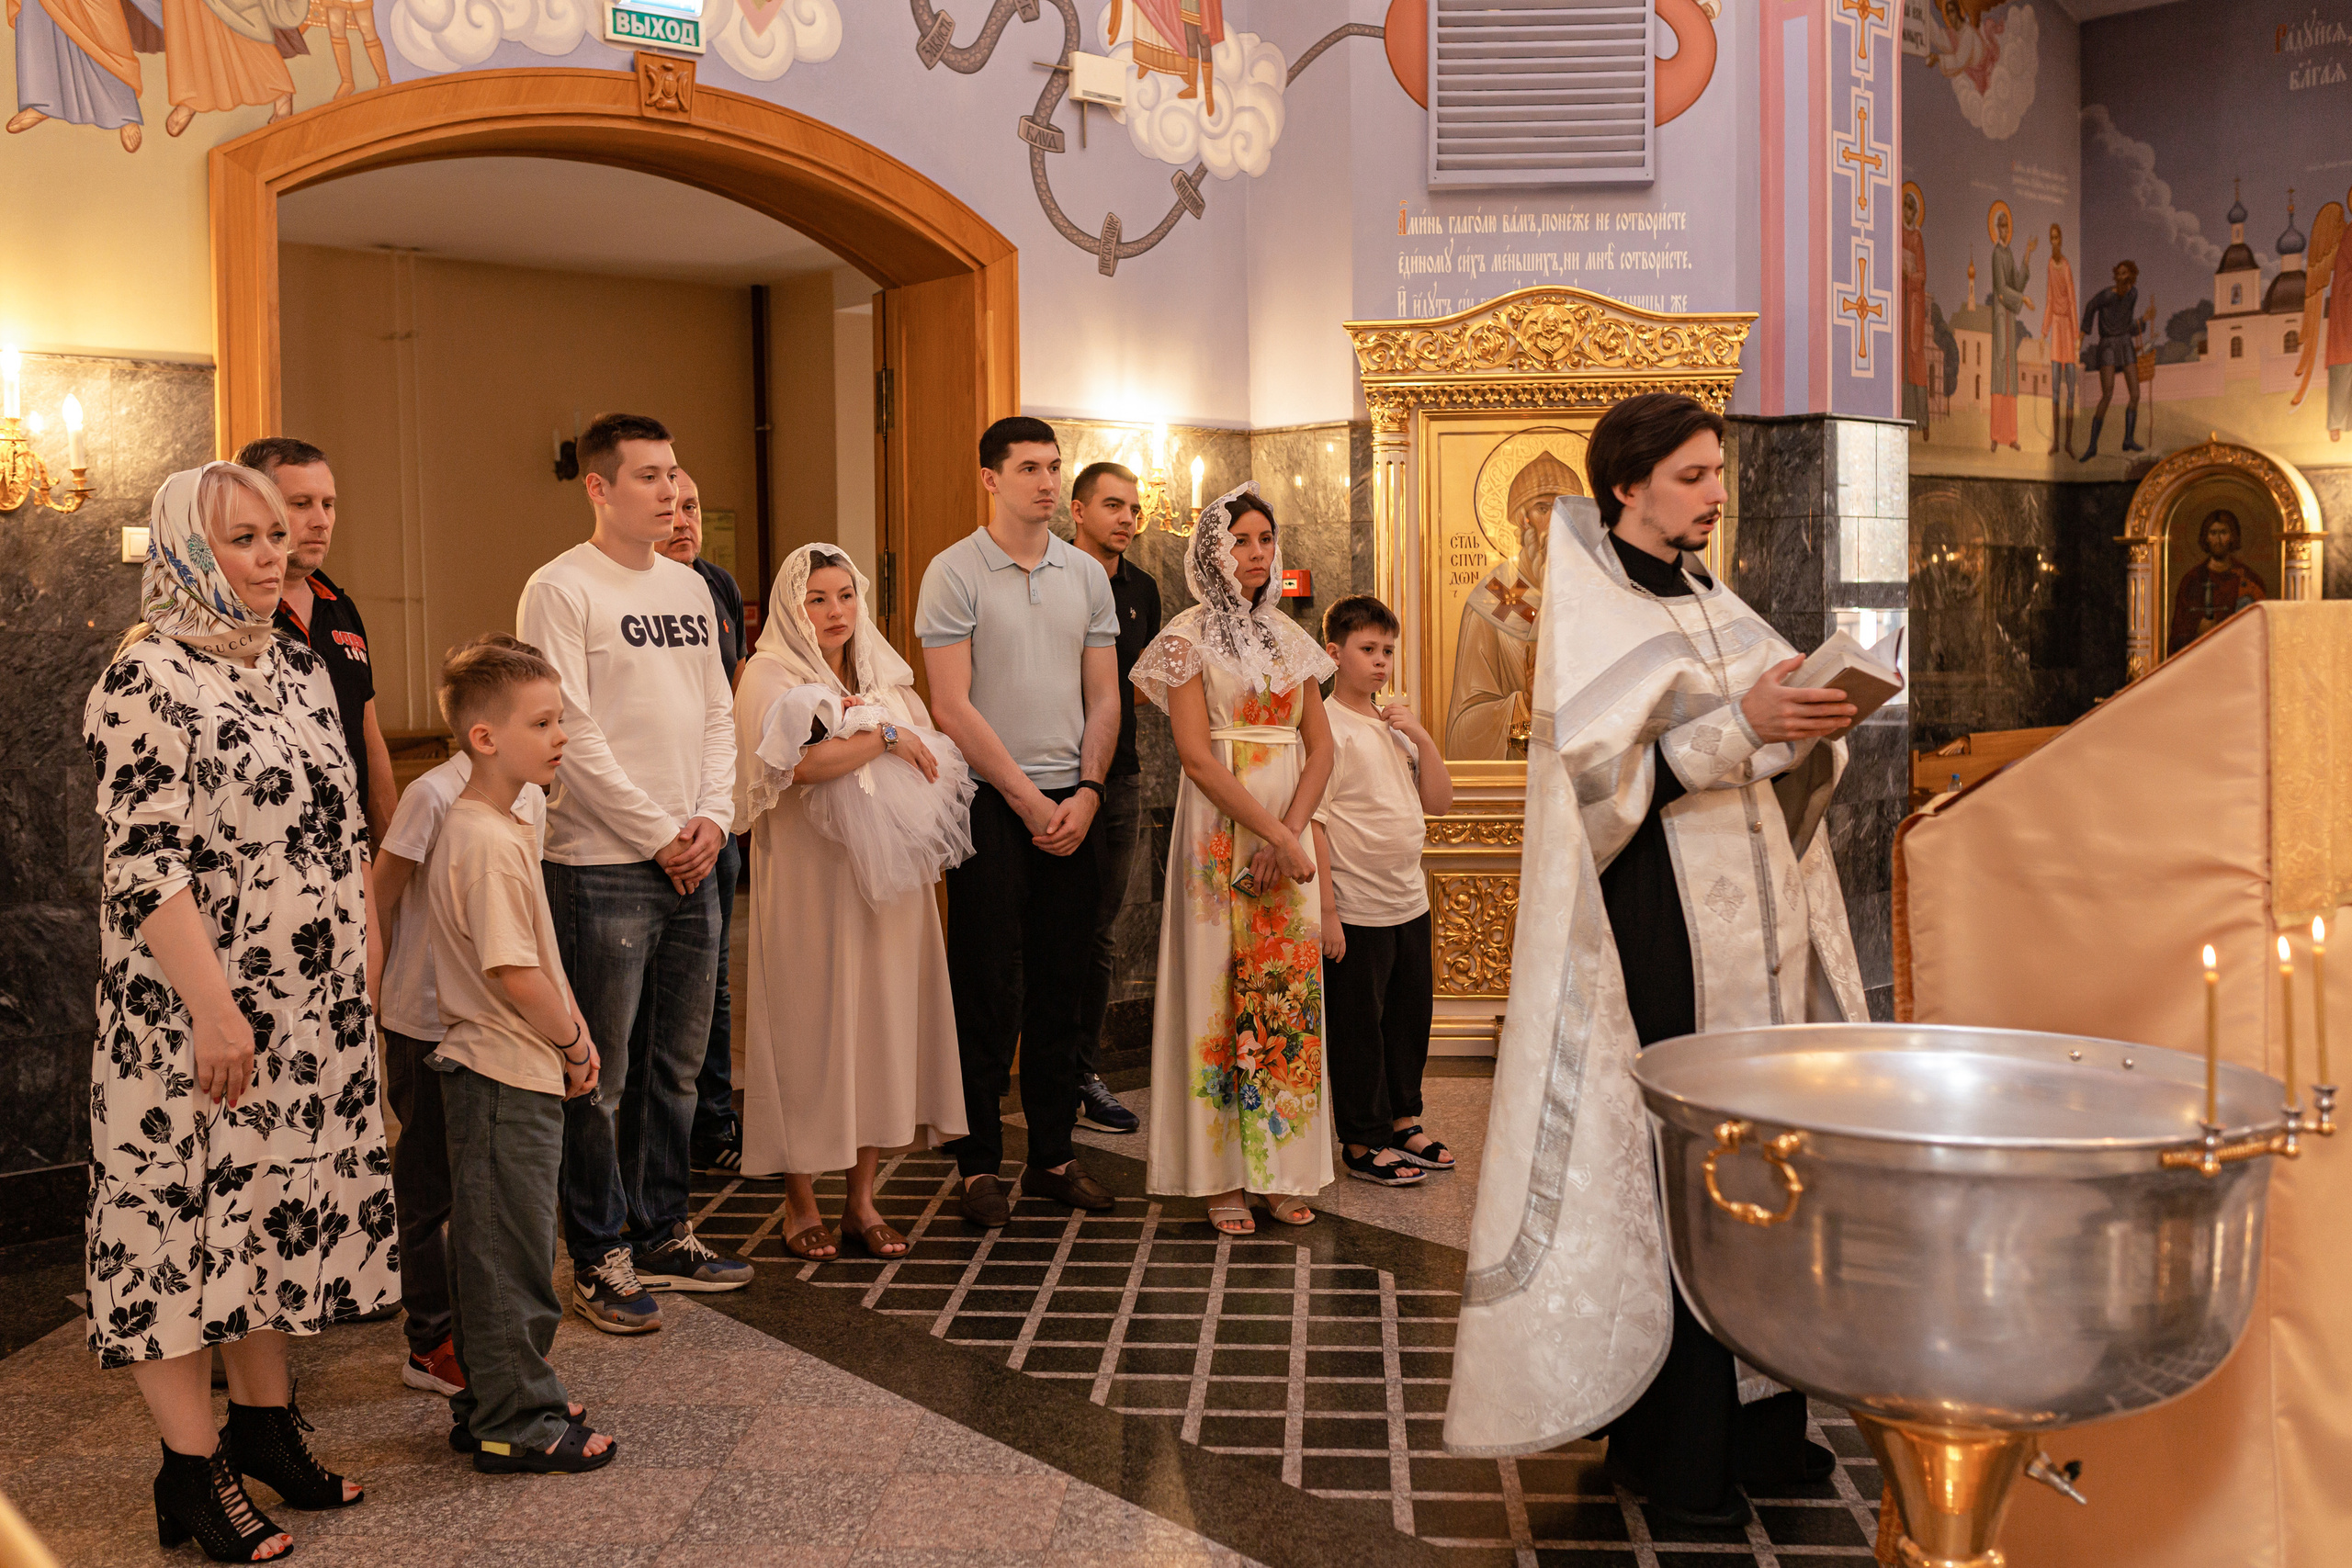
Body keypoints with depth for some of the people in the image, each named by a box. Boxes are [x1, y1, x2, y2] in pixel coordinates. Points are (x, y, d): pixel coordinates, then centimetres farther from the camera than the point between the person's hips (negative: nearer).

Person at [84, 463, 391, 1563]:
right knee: (187, 1206, 1)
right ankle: (191, 1468, 11)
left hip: (317, 1005, 8)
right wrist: (214, 1008, -21)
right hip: (198, 1009, -7)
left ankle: (264, 1420, 27)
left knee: (281, 1197, 14)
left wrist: (368, 950, 14)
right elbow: (143, 862, -18)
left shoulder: (298, 668, 12)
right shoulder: (146, 678, -12)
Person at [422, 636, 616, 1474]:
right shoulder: (485, 843, -22)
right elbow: (512, 973, -25)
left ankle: (491, 1402, 30)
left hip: (506, 1068, 11)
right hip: (507, 1074, -11)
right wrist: (572, 1041, -11)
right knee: (510, 1252, 0)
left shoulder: (505, 826, 11)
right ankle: (516, 1425, 11)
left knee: (492, 1245, 18)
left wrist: (571, 1025, 12)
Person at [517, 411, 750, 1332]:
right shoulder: (561, 590, -8)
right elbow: (573, 734, -13)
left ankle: (662, 1233, 28)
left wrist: (712, 818, -1)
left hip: (691, 864, 7)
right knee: (601, 1075, 1)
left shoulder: (688, 589, 14)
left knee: (676, 1065, 15)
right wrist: (659, 836, -12)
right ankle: (601, 1257, 13)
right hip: (602, 867, -7)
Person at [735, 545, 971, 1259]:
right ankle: (800, 1200, 11)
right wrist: (886, 737, -13)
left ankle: (862, 1196, 14)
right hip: (808, 879, -5)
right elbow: (800, 763, -21)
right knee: (807, 1024, -1)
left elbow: (931, 764, 9)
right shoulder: (770, 676, -4)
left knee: (881, 1020, 5)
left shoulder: (885, 676, 14)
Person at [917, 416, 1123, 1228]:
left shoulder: (1086, 574, 10)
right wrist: (1027, 800, -10)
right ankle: (979, 1164, 10)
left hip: (1071, 806, 4)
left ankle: (1053, 1154, 18)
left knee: (1060, 988, 9)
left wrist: (1085, 794, -4)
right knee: (987, 992, 0)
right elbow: (952, 707, -9)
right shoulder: (954, 573, -4)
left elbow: (1102, 698, 10)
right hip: (991, 804, -4)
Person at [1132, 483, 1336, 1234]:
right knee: (1221, 988, -3)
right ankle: (1222, 1177, 3)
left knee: (1287, 993, 4)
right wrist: (1276, 835, -17)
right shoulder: (1189, 637, -2)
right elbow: (1195, 753, -12)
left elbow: (1320, 748, 8)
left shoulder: (1290, 637, 13)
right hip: (1220, 828, -5)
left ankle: (1280, 1167, 11)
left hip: (1288, 831, 5)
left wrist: (1291, 831, -9)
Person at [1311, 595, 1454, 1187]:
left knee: (1411, 1016, 16)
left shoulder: (1396, 726, 11)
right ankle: (1362, 1143, 15)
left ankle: (1402, 1122, 31)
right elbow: (1313, 824, -15)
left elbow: (1440, 802, 10)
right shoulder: (1327, 727, -11)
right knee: (1358, 1027, 3)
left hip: (1410, 904, 7)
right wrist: (1327, 913, -18)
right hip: (1357, 910, -7)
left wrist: (1422, 737, -4)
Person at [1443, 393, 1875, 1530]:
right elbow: (1603, 767, -15)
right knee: (1672, 1175, -5)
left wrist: (1808, 727, -4)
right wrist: (1737, 725, -22)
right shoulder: (1589, 607, -3)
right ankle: (1672, 1446, 6)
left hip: (1751, 915, 7)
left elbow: (1777, 766, 17)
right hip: (1660, 924, -7)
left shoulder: (1709, 603, 17)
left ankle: (1754, 1421, 17)